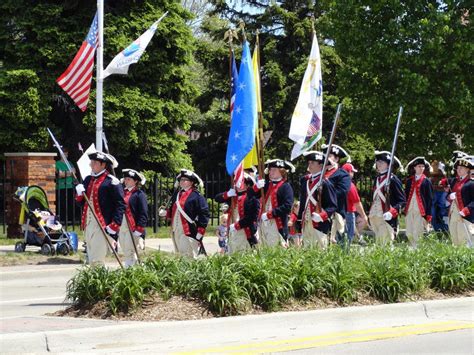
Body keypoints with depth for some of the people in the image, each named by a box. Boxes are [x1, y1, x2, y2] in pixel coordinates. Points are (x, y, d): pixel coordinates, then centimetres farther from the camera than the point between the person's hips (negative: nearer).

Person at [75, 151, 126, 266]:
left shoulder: (112, 182, -8)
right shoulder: (88, 180, 15)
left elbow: (120, 205, -11)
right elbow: (81, 202, 22)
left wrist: (114, 226, -17)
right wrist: (79, 194, -1)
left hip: (102, 227, -8)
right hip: (88, 225, 8)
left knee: (97, 260, -12)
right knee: (91, 260, 11)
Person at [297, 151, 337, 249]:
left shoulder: (325, 183, -8)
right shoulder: (304, 180, 13)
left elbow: (333, 206, -10)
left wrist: (322, 216, -24)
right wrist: (299, 218, 13)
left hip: (319, 224, -7)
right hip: (305, 224, 7)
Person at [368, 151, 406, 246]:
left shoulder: (393, 179, -5)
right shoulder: (377, 178, 16)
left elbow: (402, 201, -8)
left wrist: (392, 212, -22)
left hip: (387, 217, -7)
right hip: (374, 217, 7)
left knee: (385, 243, -11)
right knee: (378, 243, 8)